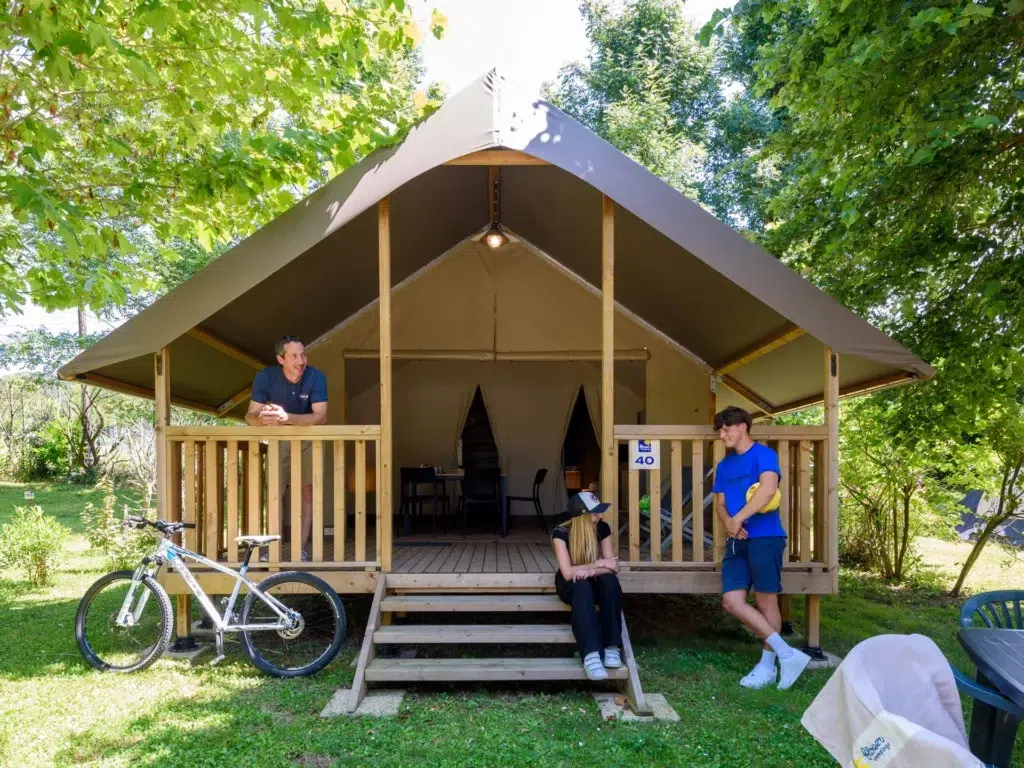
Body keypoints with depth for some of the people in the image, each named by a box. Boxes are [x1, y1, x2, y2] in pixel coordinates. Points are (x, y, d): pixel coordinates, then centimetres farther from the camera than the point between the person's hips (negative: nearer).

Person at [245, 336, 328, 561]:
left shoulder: (316, 377, -24)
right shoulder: (266, 377, -20)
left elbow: (321, 417, -33)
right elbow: (250, 415, -22)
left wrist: (287, 418, -48)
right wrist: (262, 419, -47)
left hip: (308, 439, -1)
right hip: (279, 441, 1)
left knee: (307, 492, -5)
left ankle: (300, 549, -1)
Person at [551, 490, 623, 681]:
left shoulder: (602, 528, -11)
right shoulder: (561, 533, -21)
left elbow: (613, 567, -15)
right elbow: (567, 572, -28)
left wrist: (591, 571, -33)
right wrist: (599, 564, -25)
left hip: (594, 582, 3)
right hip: (570, 585, -3)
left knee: (610, 580, -33)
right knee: (582, 586, -39)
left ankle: (611, 647, -32)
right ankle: (590, 654, -48)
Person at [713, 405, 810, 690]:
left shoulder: (763, 454, -7)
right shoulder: (724, 465, 16)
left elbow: (768, 488, -23)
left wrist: (739, 518, -19)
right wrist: (728, 523, -8)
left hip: (765, 537, -7)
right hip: (737, 541, 7)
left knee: (766, 601, 1)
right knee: (731, 601, -2)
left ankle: (767, 666, 14)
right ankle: (787, 654, 5)